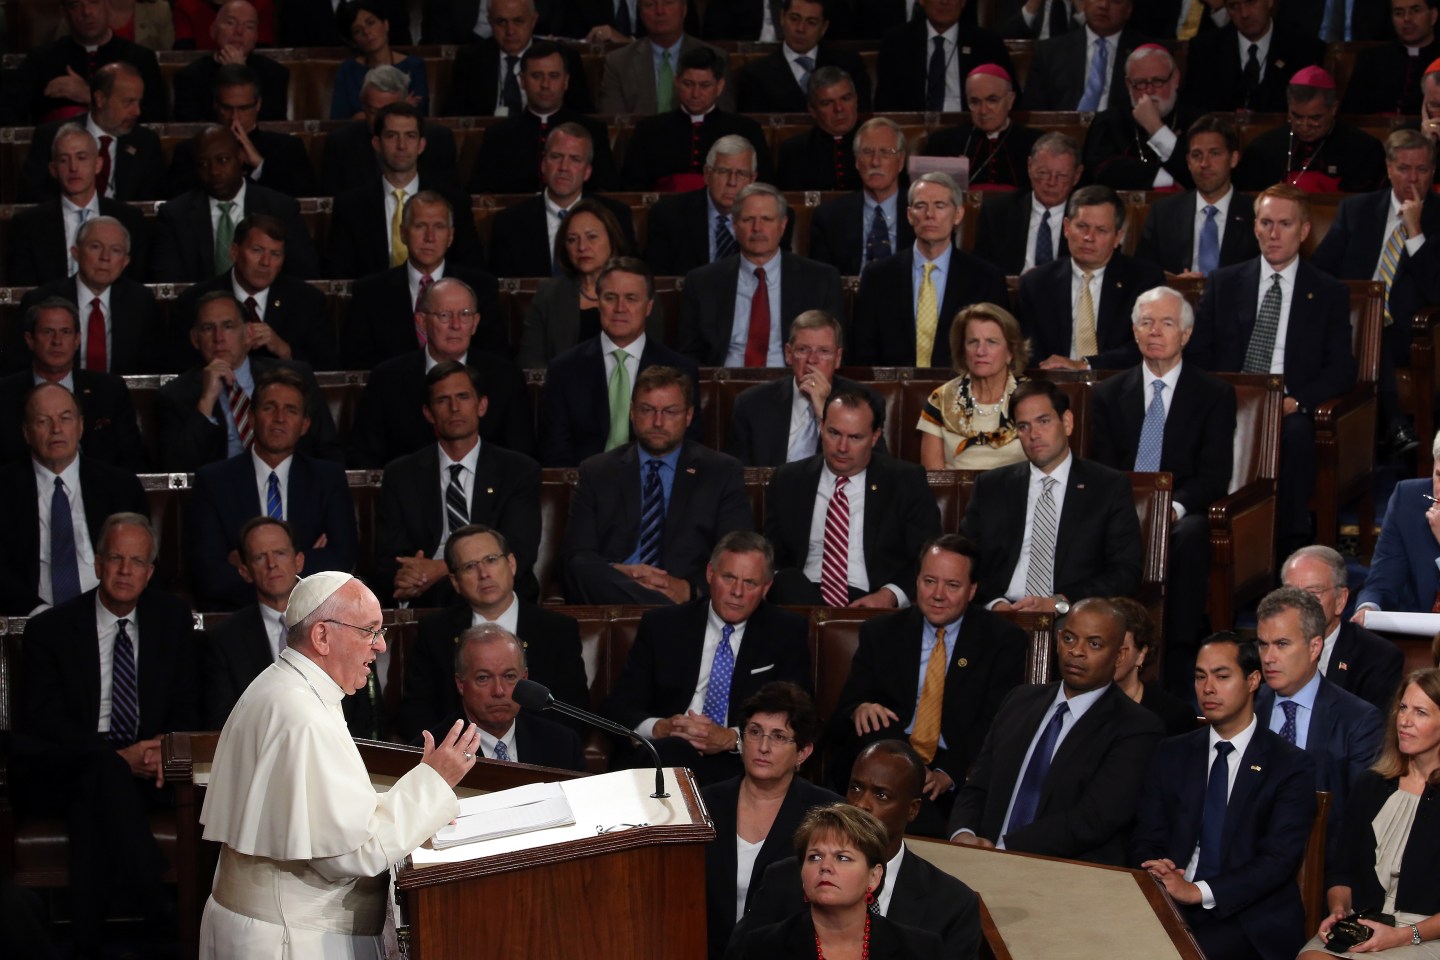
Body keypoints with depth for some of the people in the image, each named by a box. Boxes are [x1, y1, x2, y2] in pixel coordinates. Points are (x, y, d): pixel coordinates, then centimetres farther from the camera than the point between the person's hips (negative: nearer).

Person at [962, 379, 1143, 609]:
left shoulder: (1111, 488, 9)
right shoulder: (990, 487, 17)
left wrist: (1060, 603, -12)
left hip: (1072, 623, -1)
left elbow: (1126, 573, 1)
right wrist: (994, 603, -10)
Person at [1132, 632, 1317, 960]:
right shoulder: (1171, 755, 16)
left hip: (1250, 921, -3)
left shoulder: (1291, 766, 3)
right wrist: (1156, 871, -13)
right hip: (1170, 906, 3)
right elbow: (1145, 840, 13)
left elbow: (1279, 859, -8)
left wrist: (1199, 892, -21)